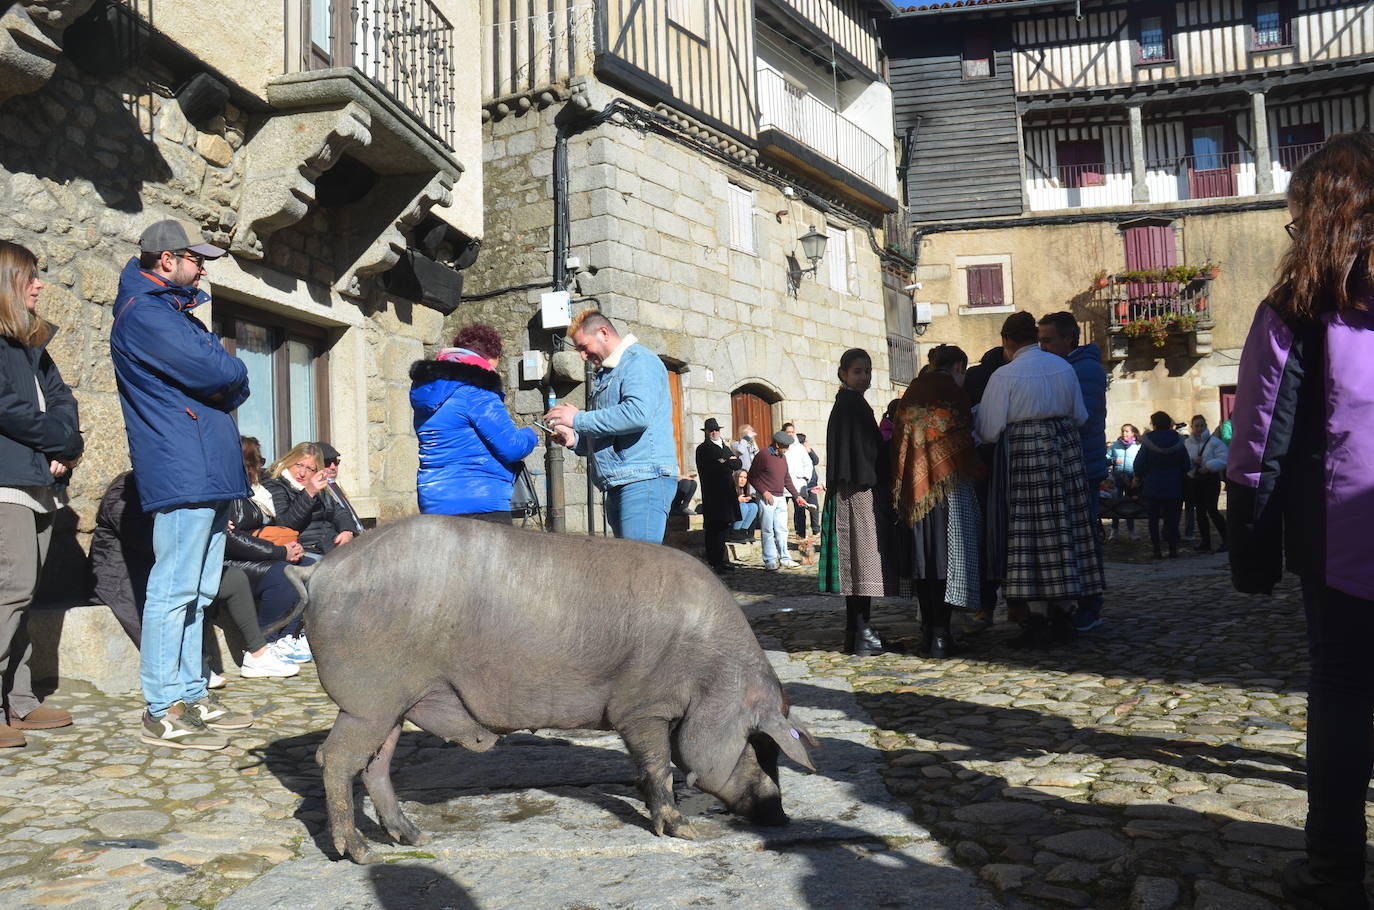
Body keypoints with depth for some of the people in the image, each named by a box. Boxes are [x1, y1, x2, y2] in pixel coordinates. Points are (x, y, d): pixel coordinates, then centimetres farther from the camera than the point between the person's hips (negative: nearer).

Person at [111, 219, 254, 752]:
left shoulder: (171, 309, 23)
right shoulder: (145, 314, -9)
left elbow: (230, 382, 20)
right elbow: (220, 373, -18)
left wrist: (224, 381, 0)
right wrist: (232, 373, 1)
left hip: (209, 473, 10)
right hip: (182, 473, -10)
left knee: (196, 593, 13)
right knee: (174, 590, -7)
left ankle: (190, 695, 20)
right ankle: (162, 712, -2)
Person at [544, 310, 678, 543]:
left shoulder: (640, 360, -4)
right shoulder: (605, 373, 25)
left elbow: (638, 413, -22)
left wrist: (578, 419, -13)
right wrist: (576, 439, 11)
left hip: (644, 479, -9)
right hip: (617, 484, 10)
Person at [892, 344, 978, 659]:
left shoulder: (910, 394, 11)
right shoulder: (953, 393, -6)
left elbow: (899, 442, 13)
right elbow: (964, 441, -8)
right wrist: (972, 468, 9)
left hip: (915, 488, 6)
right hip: (948, 485, -5)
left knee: (924, 558, 8)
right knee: (948, 555, -2)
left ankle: (928, 631, 12)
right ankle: (940, 633, -3)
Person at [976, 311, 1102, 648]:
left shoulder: (1004, 376, -9)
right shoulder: (1064, 367, 6)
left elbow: (989, 431, -9)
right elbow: (1080, 416, 14)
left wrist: (975, 417, 12)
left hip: (1023, 456, -5)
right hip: (1065, 452, 5)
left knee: (1026, 535, -1)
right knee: (1063, 531, 10)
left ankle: (1034, 623, -1)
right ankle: (1060, 617, 16)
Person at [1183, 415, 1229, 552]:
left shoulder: (1214, 442, -5)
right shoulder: (1186, 443, 8)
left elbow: (1223, 460, -15)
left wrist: (1208, 466, -24)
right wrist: (1192, 460, -18)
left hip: (1211, 480, -5)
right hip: (1193, 481, 5)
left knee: (1212, 510, -12)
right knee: (1200, 512, 9)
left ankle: (1226, 539, 1)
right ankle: (1205, 542, 18)